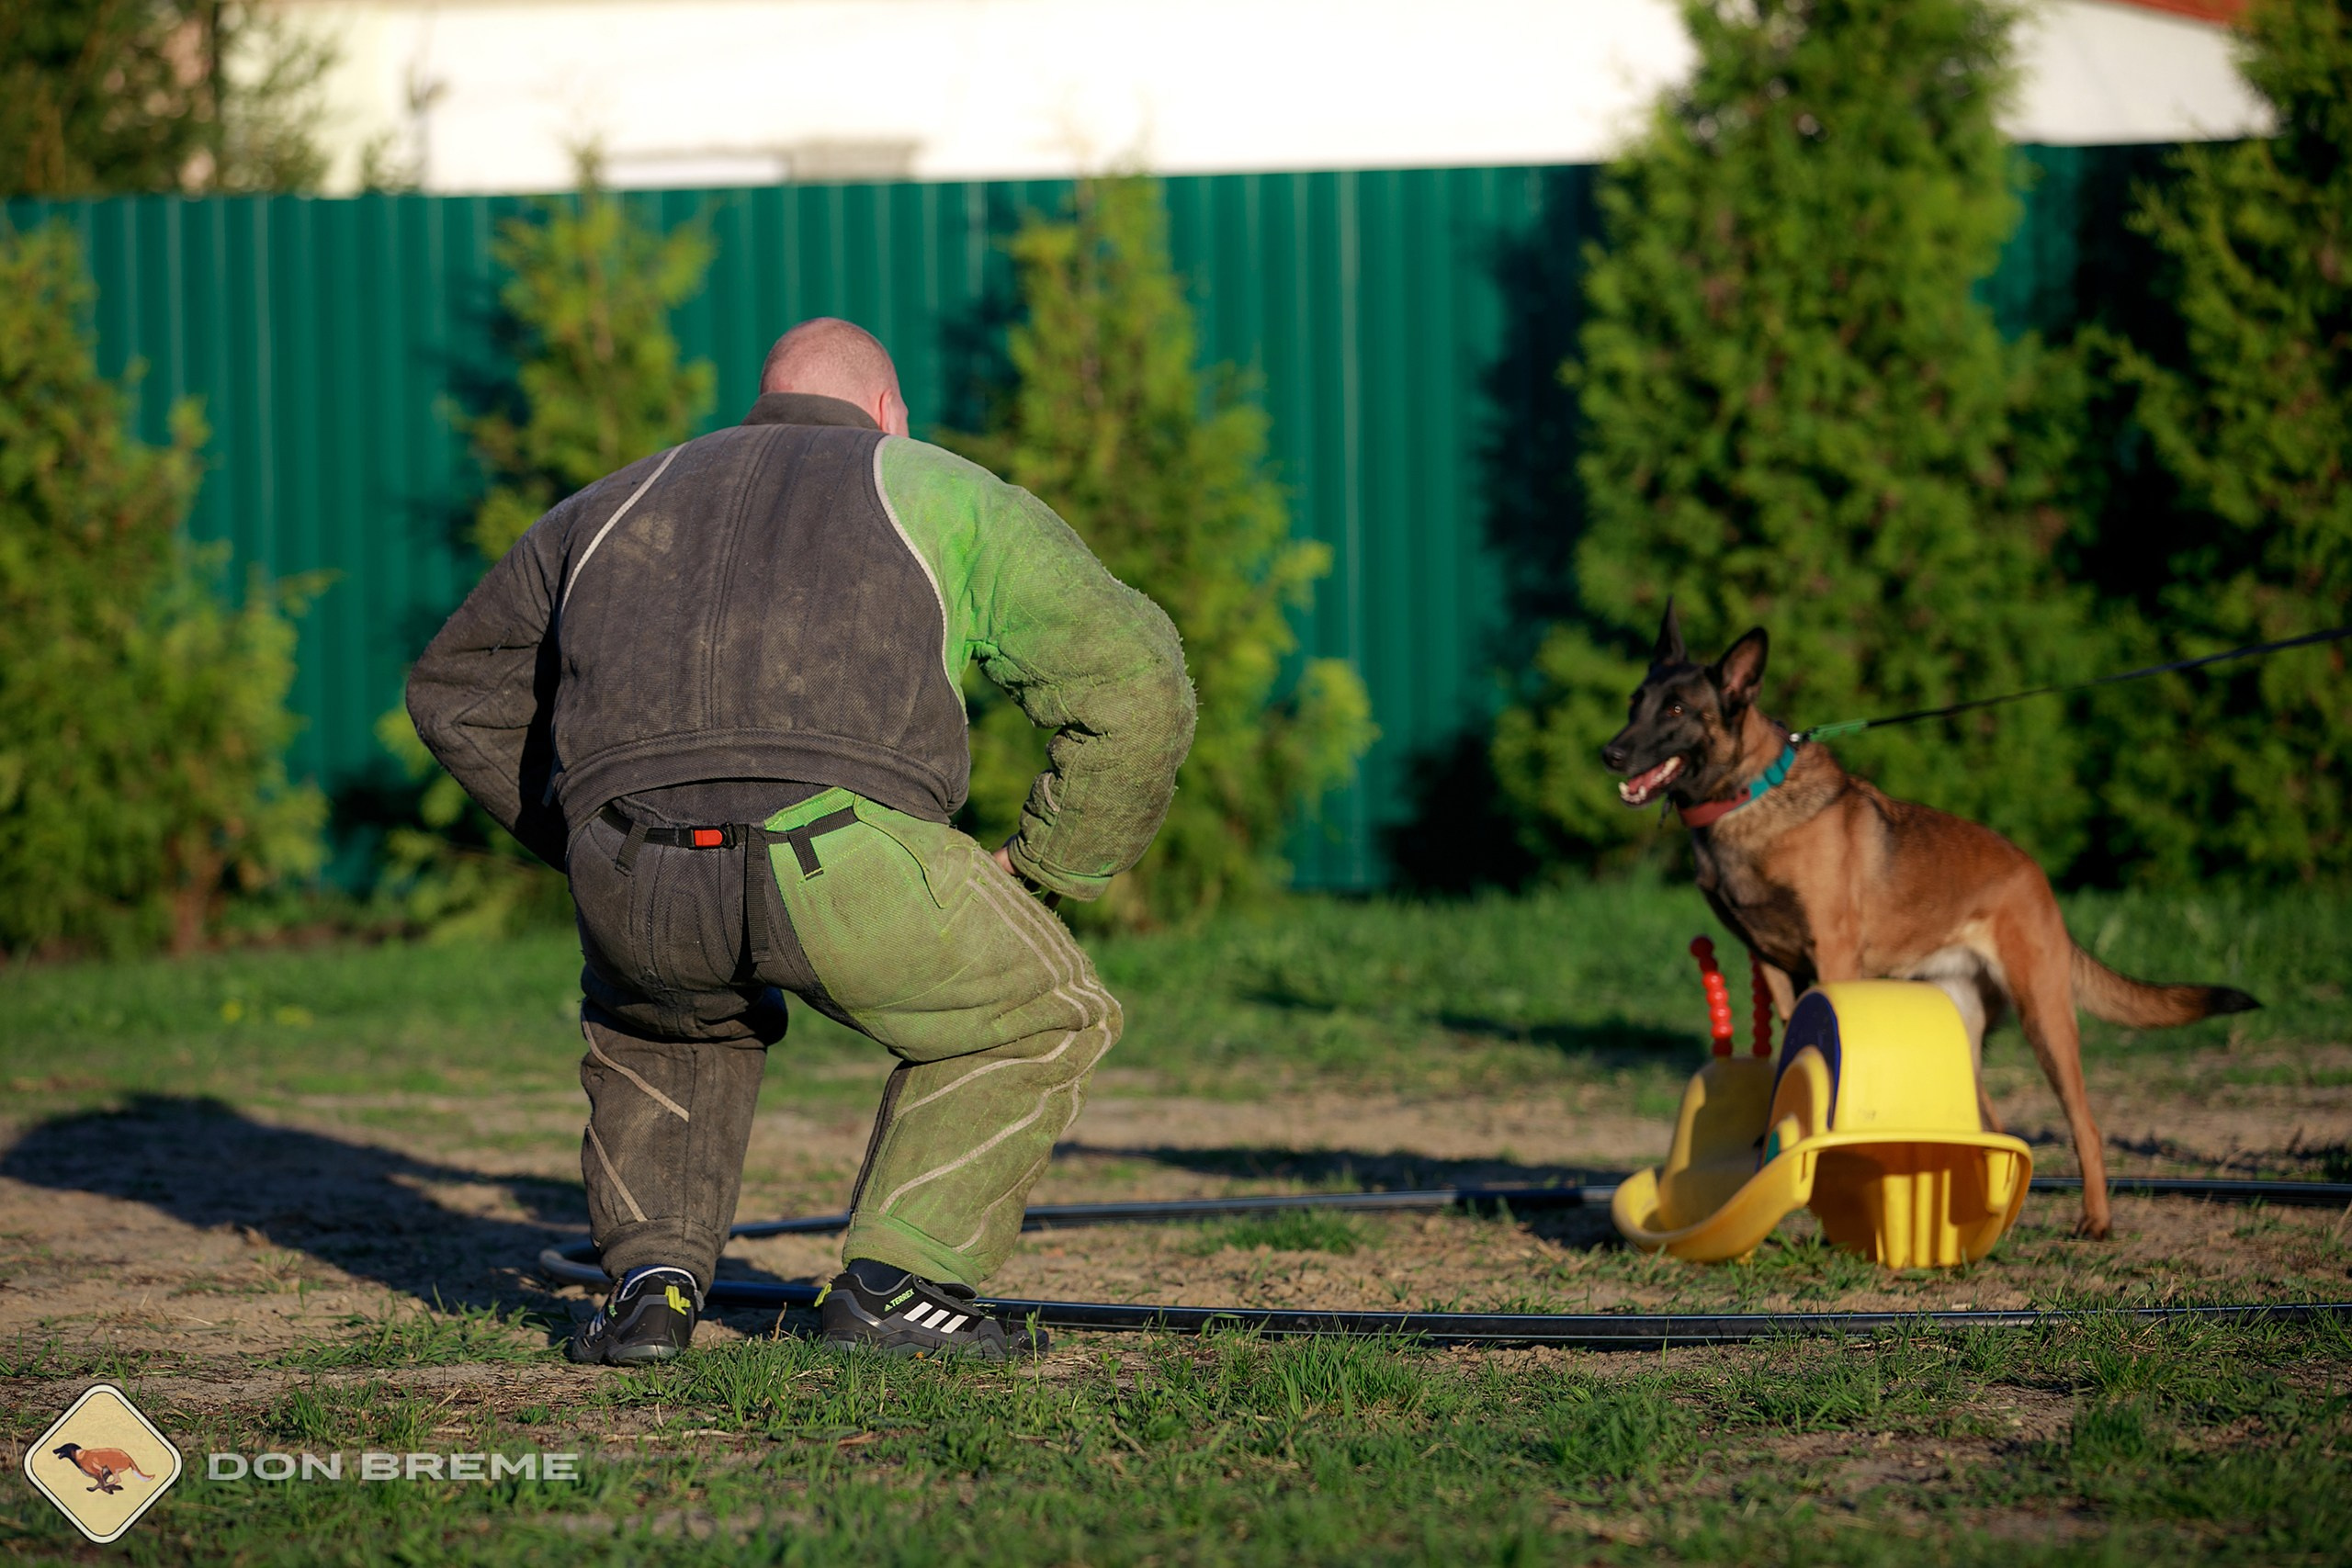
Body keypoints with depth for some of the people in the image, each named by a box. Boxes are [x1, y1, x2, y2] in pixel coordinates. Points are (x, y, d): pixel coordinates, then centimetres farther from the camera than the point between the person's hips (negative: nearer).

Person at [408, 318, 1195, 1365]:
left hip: (628, 885, 3)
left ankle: (650, 1280, 19)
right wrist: (1039, 871, 28)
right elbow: (1132, 685, 18)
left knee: (662, 1023, 37)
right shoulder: (940, 493, 26)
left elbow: (457, 691, 42)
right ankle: (894, 1284, 12)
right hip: (841, 854, -3)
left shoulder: (617, 505, 34)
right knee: (1037, 1013, 23)